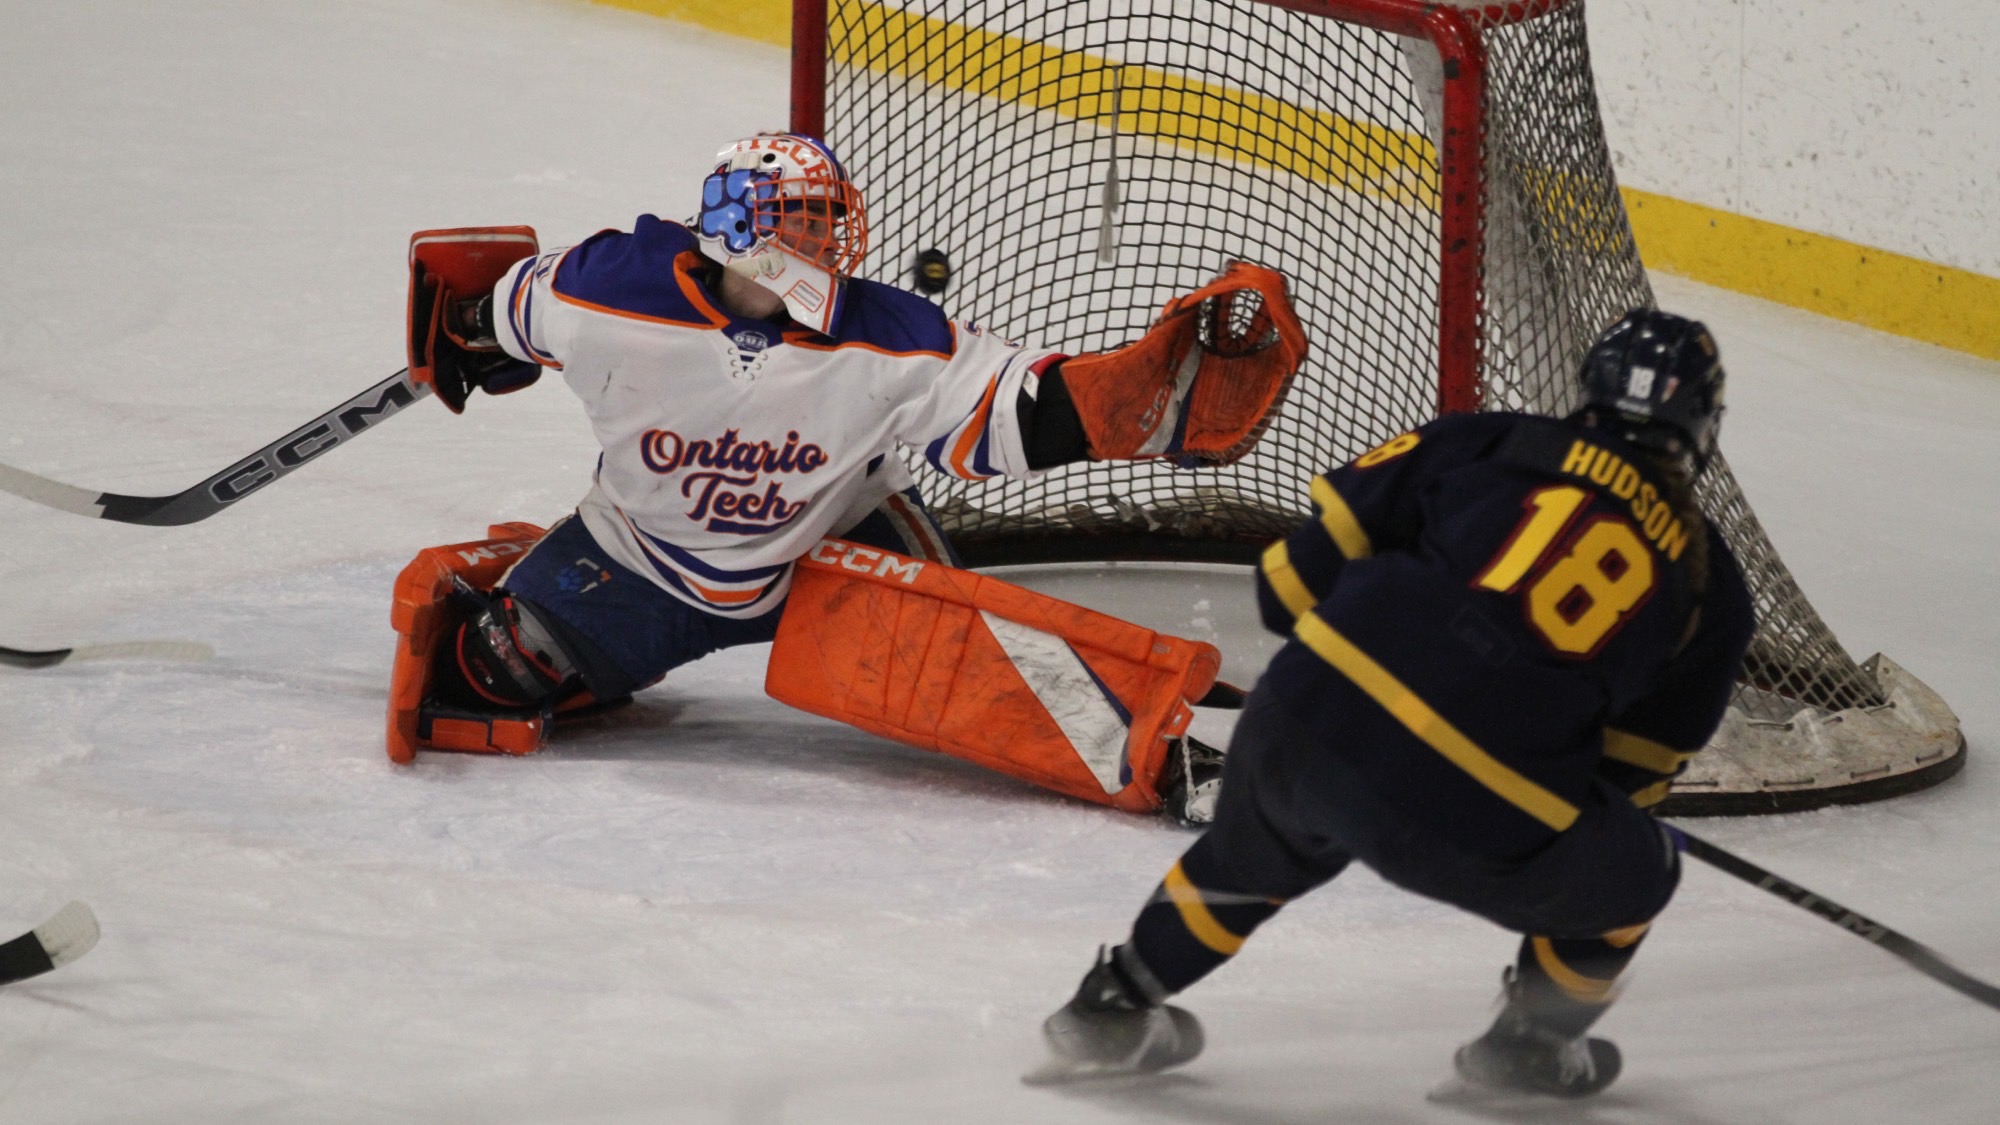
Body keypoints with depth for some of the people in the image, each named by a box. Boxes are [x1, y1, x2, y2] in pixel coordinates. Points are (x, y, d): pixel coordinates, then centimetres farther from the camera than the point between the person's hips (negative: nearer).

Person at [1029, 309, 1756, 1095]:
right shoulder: (1710, 589, 15)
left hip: (1310, 721, 3)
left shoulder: (1492, 446, 14)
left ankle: (1112, 1008, 47)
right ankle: (1529, 1045, 35)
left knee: (1263, 848, 37)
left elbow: (1301, 572, 12)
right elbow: (1638, 769, 22)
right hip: (1471, 826, -3)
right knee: (1634, 877, 26)